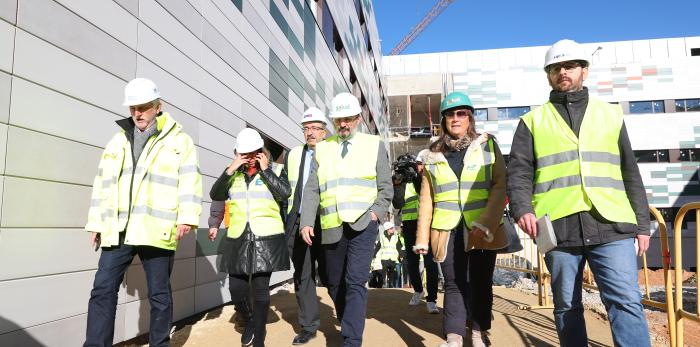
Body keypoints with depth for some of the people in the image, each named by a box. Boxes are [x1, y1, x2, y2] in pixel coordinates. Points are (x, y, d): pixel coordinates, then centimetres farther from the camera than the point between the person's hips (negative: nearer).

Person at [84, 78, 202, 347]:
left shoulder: (179, 141, 3)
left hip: (157, 231, -4)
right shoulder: (118, 141, 18)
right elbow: (102, 184, 20)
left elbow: (190, 181, -6)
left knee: (159, 294, 7)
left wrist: (187, 217, -17)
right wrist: (96, 222, 17)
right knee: (102, 290, 1)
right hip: (117, 230, 4)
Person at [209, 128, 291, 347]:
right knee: (236, 289, 4)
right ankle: (250, 320, 34)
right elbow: (215, 195, -1)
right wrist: (230, 170, -10)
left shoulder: (272, 172, 5)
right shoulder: (233, 175, 13)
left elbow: (285, 193, -13)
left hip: (266, 238, -3)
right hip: (238, 239, 3)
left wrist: (265, 169, -10)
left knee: (260, 288, 1)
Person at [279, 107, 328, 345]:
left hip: (326, 224, -3)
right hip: (298, 224, 4)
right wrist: (284, 220, 8)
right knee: (302, 276, 7)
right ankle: (308, 326, 19)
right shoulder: (293, 155, 12)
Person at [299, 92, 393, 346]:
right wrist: (307, 222, -5)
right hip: (332, 227, 3)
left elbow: (386, 187, 7)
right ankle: (348, 324, 37)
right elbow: (312, 189, 5)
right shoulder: (322, 148, 11)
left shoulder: (374, 145, 7)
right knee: (334, 284, 13)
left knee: (355, 282, -14)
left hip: (362, 223, -3)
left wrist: (376, 212, -8)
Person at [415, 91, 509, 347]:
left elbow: (501, 186, -5)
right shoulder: (433, 155, 8)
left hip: (483, 229, 0)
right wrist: (422, 237, 4)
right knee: (454, 284, 1)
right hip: (448, 230, 1)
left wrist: (487, 223, -17)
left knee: (480, 283, 9)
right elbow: (426, 199, 8)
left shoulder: (488, 145, 4)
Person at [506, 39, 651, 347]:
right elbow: (519, 172, 3)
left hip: (610, 226, 1)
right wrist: (522, 209, -16)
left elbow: (630, 174, 17)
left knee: (626, 302, -9)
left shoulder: (610, 115, 18)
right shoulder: (533, 121, 12)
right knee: (567, 307, 8)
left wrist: (642, 224, 12)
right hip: (558, 227, 0)